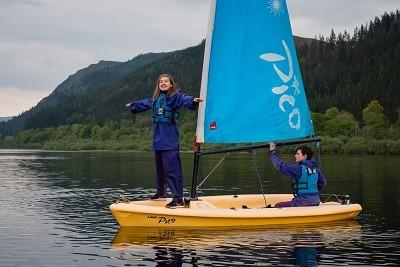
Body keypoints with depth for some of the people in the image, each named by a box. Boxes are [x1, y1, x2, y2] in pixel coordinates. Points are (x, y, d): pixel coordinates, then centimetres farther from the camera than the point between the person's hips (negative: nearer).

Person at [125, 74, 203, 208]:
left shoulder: (175, 96, -7)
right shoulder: (155, 99, 15)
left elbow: (185, 99, -28)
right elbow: (144, 103, 34)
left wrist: (193, 100, -50)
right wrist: (132, 105, 51)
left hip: (170, 139, -8)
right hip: (158, 138, 8)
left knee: (172, 168, -13)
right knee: (159, 167, 18)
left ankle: (178, 198, -15)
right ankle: (161, 192, 34)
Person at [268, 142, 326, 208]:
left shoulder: (299, 168, -13)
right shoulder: (315, 169, 10)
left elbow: (280, 165, -13)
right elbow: (322, 183, 19)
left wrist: (272, 151, -4)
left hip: (303, 202, -8)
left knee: (278, 206, -5)